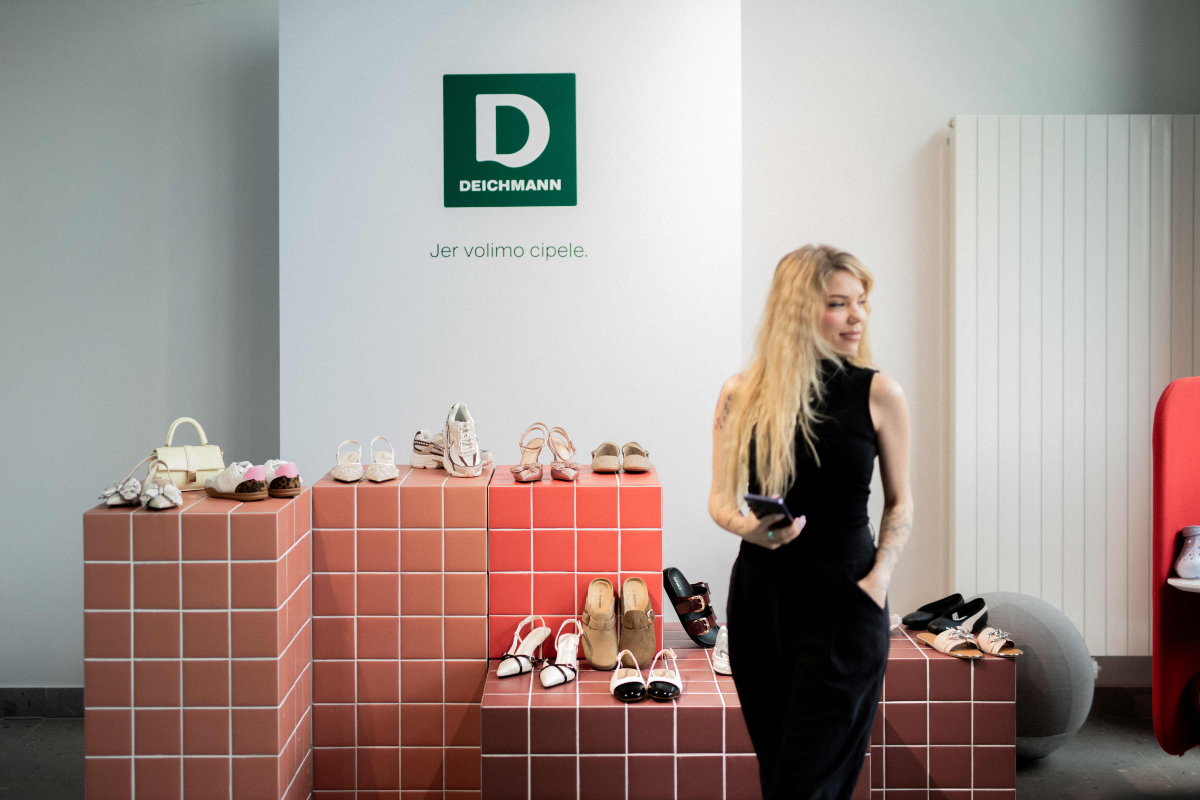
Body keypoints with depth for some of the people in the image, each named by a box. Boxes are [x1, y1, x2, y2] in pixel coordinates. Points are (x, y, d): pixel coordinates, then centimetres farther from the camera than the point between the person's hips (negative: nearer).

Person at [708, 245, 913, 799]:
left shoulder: (878, 394, -4)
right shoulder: (742, 394, -1)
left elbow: (900, 501, 6)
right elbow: (719, 498, 6)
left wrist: (880, 575, -7)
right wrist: (745, 526, -15)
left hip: (844, 599, -2)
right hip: (760, 593, 3)